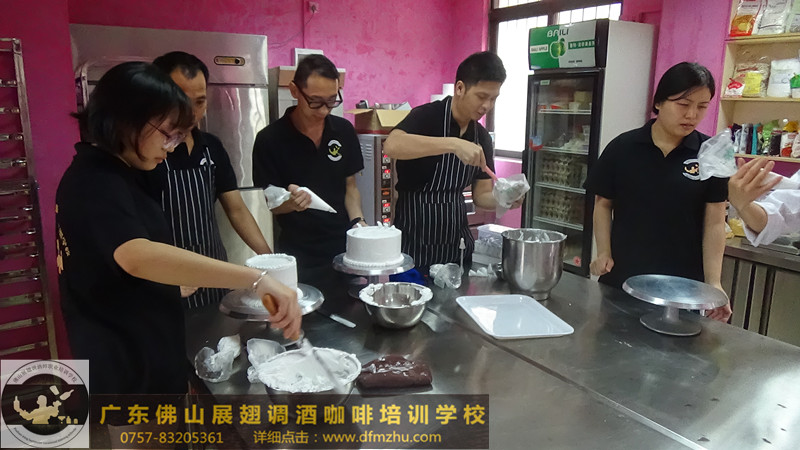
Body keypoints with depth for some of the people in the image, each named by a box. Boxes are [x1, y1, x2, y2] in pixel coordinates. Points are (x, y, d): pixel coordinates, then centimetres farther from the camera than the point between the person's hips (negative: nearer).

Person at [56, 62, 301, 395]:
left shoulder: (104, 174, 7)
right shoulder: (97, 183, -26)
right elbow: (137, 257, -46)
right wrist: (256, 278, -53)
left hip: (135, 351, 10)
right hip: (124, 367, -10)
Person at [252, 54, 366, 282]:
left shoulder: (344, 131, -2)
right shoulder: (270, 139, -12)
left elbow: (350, 186, 8)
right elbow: (273, 205, -6)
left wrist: (357, 220, -8)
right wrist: (292, 202, -26)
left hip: (343, 248, 3)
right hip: (298, 256, -3)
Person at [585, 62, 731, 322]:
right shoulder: (622, 148, -3)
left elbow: (714, 222, -2)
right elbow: (603, 204, 5)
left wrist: (713, 282, -10)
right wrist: (604, 253, -7)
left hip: (683, 285, 0)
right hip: (621, 280, 1)